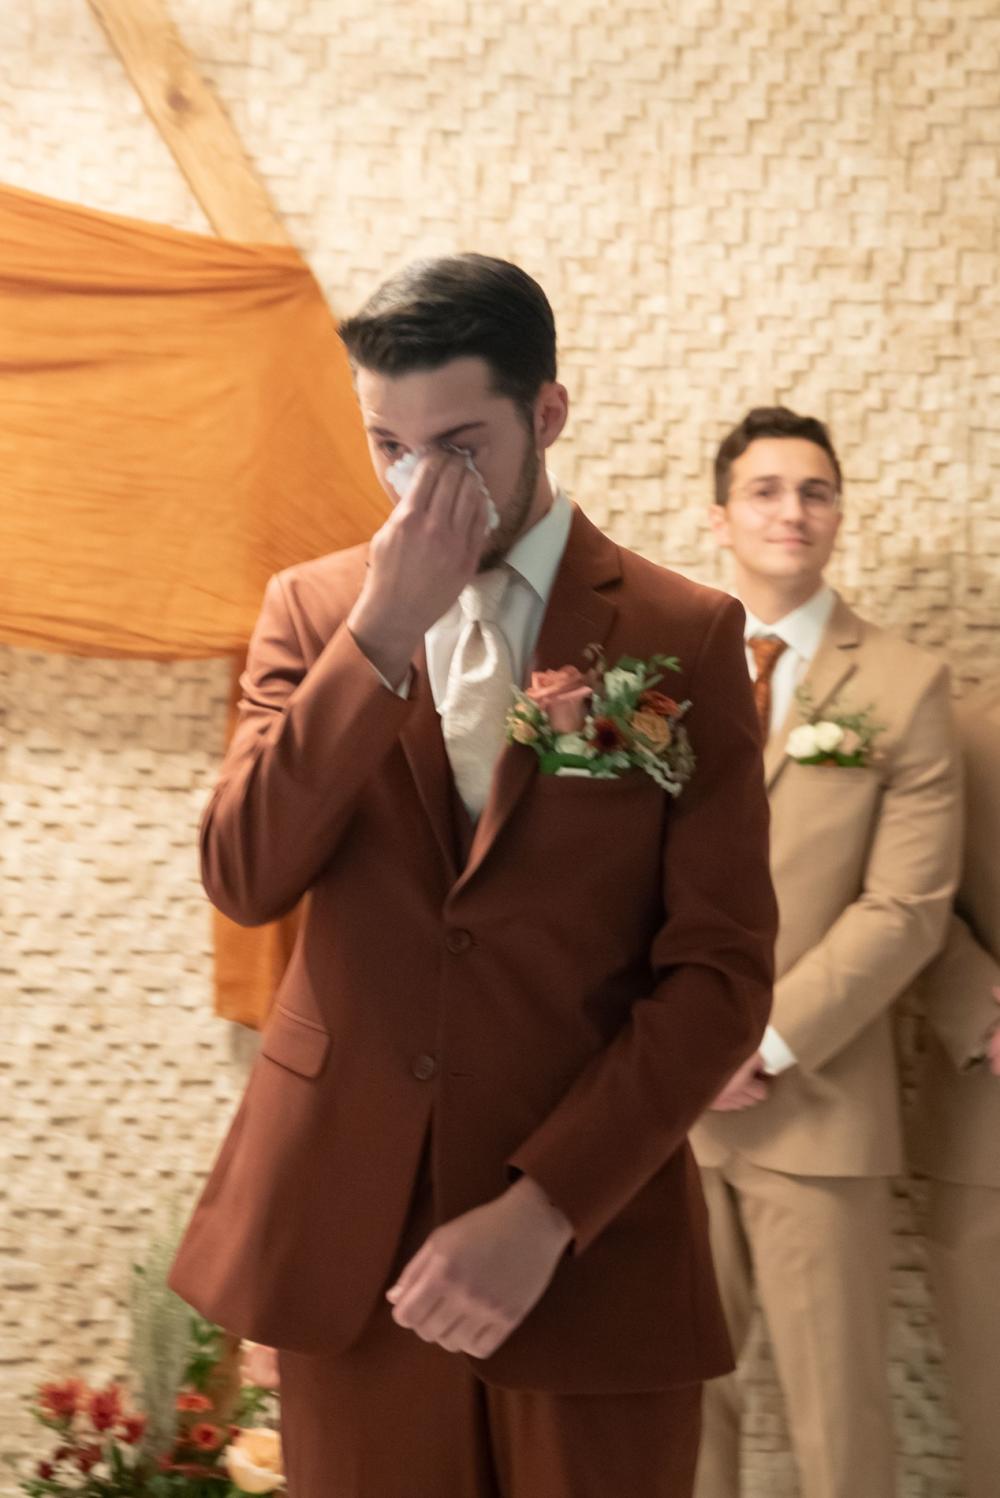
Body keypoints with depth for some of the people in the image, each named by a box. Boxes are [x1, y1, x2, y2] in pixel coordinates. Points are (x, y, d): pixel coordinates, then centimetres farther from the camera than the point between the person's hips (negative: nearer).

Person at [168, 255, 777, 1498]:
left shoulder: (685, 636, -3)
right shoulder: (313, 609, 5)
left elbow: (723, 971, -7)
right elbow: (240, 877, -7)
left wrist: (544, 1210, -15)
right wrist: (382, 629, -15)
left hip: (590, 1243, -1)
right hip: (343, 1240, 2)